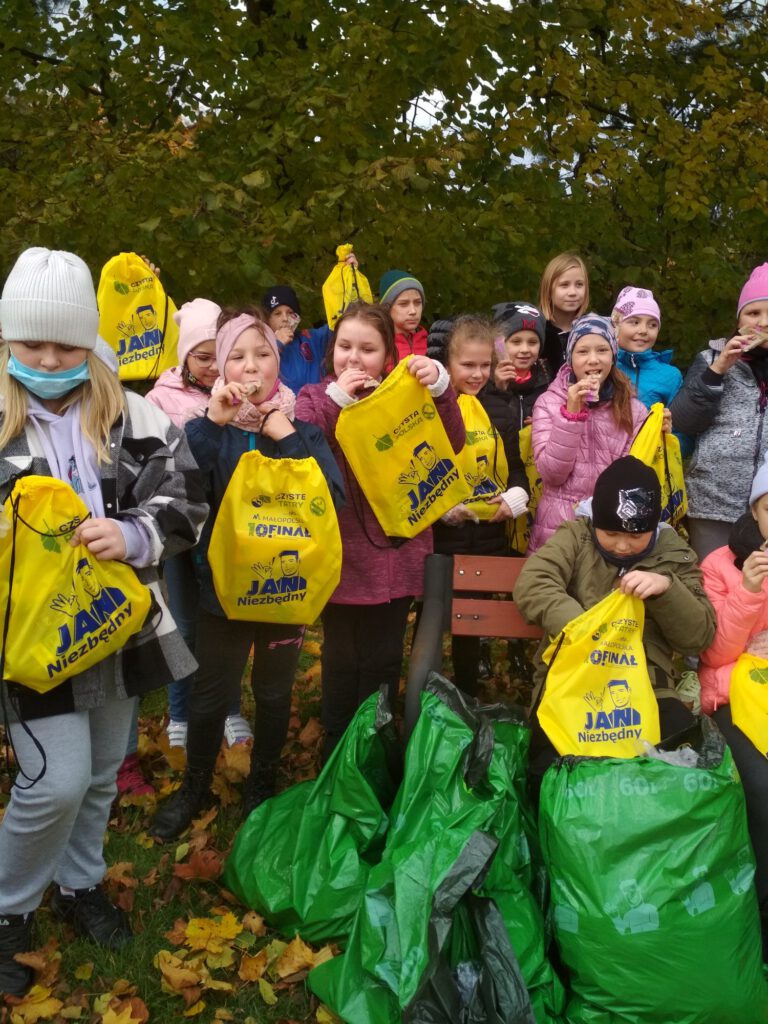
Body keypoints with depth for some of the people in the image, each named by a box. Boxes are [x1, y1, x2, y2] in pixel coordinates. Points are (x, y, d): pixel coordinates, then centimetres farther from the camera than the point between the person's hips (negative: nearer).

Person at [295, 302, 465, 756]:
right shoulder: (315, 399, 2)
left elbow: (451, 445, -11)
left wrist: (440, 386, -26)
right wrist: (336, 399, -23)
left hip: (395, 553, 2)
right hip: (340, 556, -2)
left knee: (383, 665, 12)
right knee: (342, 662, 6)